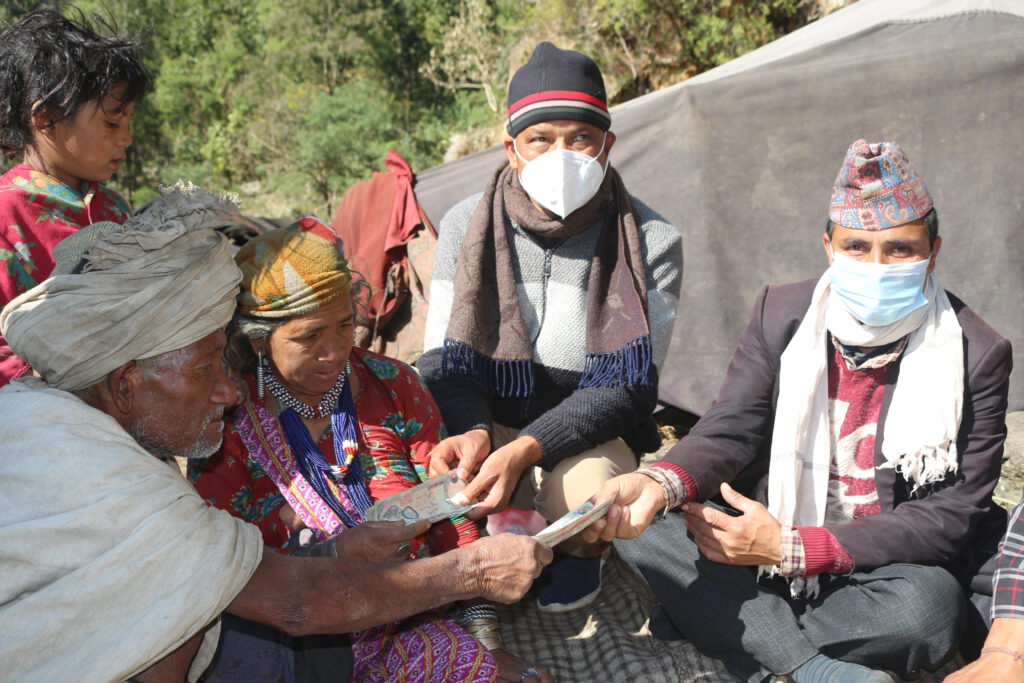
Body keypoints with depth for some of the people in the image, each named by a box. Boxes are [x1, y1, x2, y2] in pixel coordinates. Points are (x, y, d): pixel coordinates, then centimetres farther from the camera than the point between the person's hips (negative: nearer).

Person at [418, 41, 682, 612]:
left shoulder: (650, 243, -10)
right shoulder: (467, 226, -3)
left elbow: (624, 387, -14)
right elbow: (445, 359, -3)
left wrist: (525, 449, -29)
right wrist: (474, 432, -26)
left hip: (591, 435, -1)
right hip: (488, 420, 2)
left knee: (585, 489, -35)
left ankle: (581, 552, 5)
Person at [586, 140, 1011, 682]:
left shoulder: (977, 355, -11)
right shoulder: (780, 313, -3)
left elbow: (953, 512, -14)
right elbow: (729, 429, -8)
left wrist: (791, 549, -23)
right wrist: (659, 484, -34)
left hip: (883, 565, -2)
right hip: (770, 535, 3)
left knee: (928, 608, -36)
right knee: (641, 531, -20)